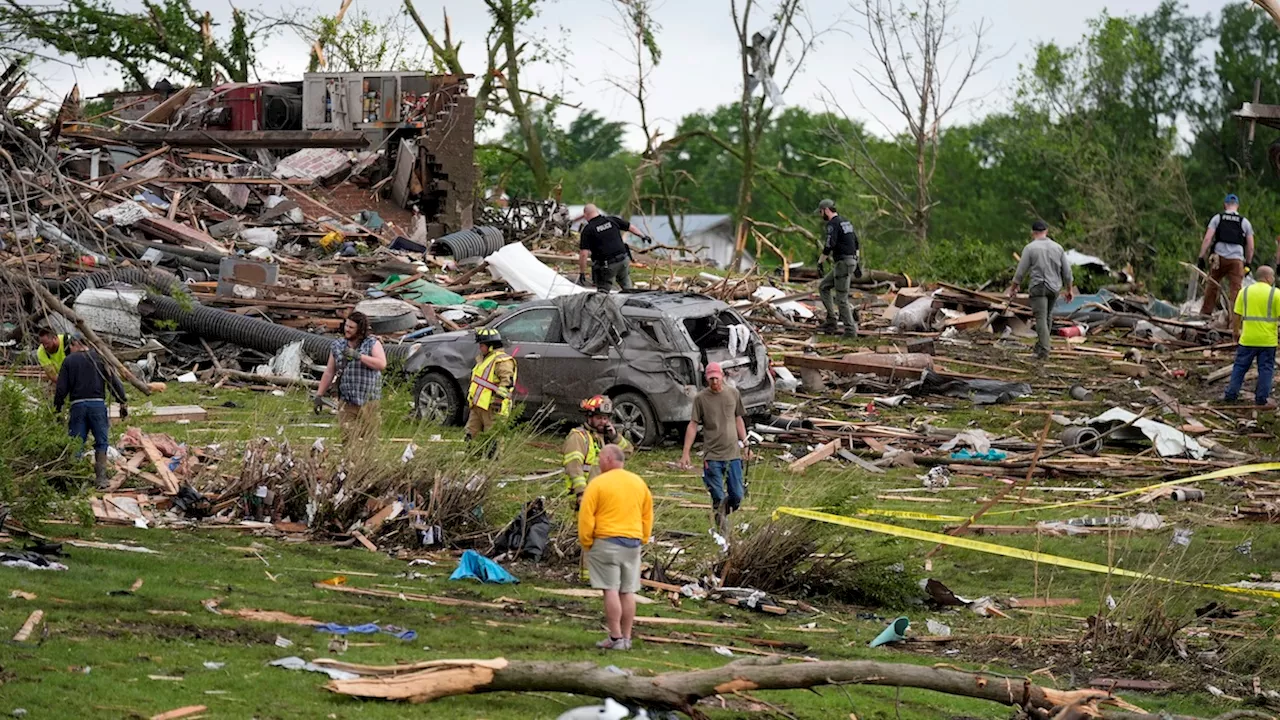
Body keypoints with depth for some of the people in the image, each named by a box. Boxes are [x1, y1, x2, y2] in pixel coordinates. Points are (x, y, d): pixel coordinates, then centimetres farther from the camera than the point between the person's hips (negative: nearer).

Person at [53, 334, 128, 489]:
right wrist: (123, 402, 9)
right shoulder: (99, 358, 6)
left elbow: (62, 387, 1)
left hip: (78, 405, 0)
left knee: (76, 443, 6)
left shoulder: (69, 361, 4)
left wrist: (57, 406, 10)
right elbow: (113, 382, 3)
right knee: (101, 442, 5)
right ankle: (101, 477, -2)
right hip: (98, 403, 0)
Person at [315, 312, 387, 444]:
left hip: (368, 402, -3)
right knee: (348, 440, -7)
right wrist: (319, 395, 13)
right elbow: (329, 373, 17)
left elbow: (382, 364, -17)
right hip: (347, 403, 3)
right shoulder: (337, 346, 12)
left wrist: (358, 356, -22)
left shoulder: (372, 344, 0)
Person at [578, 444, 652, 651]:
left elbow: (586, 517, -10)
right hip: (633, 543, 6)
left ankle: (616, 638, -7)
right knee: (627, 592, 8)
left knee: (611, 590, -4)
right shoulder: (639, 483, 11)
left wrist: (586, 544, -1)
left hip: (606, 542, -6)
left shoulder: (597, 484, -8)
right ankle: (626, 638, 10)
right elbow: (648, 515, 16)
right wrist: (642, 539, 22)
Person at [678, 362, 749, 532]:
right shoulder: (701, 398, -3)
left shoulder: (733, 394, 6)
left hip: (733, 453, 3)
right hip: (712, 455, -3)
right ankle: (722, 530, 11)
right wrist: (685, 453, -6)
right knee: (718, 498, -2)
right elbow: (693, 425, -2)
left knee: (737, 496, 3)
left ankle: (724, 513, 32)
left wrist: (745, 444, 13)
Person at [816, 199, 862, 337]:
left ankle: (850, 330, -3)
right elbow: (856, 244, 21)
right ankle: (830, 322, 13)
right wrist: (857, 264, 24)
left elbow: (829, 245, -23)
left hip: (842, 263, -10)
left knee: (841, 298, -5)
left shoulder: (833, 224, -13)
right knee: (823, 287, 18)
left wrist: (820, 262, -14)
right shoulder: (846, 222, 17)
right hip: (851, 260, 10)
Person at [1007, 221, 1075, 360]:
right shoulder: (1057, 247, 6)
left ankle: (1043, 350, -14)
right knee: (1048, 316, 18)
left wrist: (1013, 287, 8)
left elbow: (1021, 271, -5)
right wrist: (1070, 289, 17)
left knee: (1041, 318, -7)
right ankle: (1041, 345, 23)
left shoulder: (1030, 248, -6)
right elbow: (1067, 271, 8)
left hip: (1038, 287, -4)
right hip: (1054, 287, 4)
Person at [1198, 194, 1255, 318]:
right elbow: (1250, 247, 10)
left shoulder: (1217, 218, 6)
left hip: (1218, 258, 0)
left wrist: (1201, 257, 0)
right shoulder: (1245, 222, 10)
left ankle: (1205, 314, 16)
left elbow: (1207, 239, -2)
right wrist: (1248, 263, 20)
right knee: (1236, 289, -1)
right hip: (1237, 259, 0)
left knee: (1212, 286, 12)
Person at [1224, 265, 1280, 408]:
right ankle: (1262, 399, 8)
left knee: (1240, 366, 12)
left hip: (1247, 338, 2)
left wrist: (1236, 332, 15)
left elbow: (1236, 316, 3)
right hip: (1268, 340, -2)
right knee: (1266, 368, 7)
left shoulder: (1245, 292, 3)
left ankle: (1231, 394, 13)